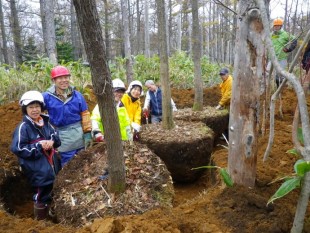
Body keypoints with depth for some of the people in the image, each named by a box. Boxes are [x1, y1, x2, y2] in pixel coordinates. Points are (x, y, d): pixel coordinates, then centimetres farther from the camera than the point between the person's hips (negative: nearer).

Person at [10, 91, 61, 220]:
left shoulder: (46, 123, 7)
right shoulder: (23, 127, -13)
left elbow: (57, 138, 16)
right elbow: (17, 149, -17)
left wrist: (52, 141, -8)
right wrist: (38, 146, -19)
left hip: (51, 166, 7)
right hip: (38, 169, -7)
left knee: (49, 194, 19)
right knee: (41, 196, 0)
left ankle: (49, 218, 41)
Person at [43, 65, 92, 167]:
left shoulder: (77, 95, -1)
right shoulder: (47, 97, -6)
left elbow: (85, 114, 1)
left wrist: (87, 133, -2)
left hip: (79, 133, 2)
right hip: (63, 136, -2)